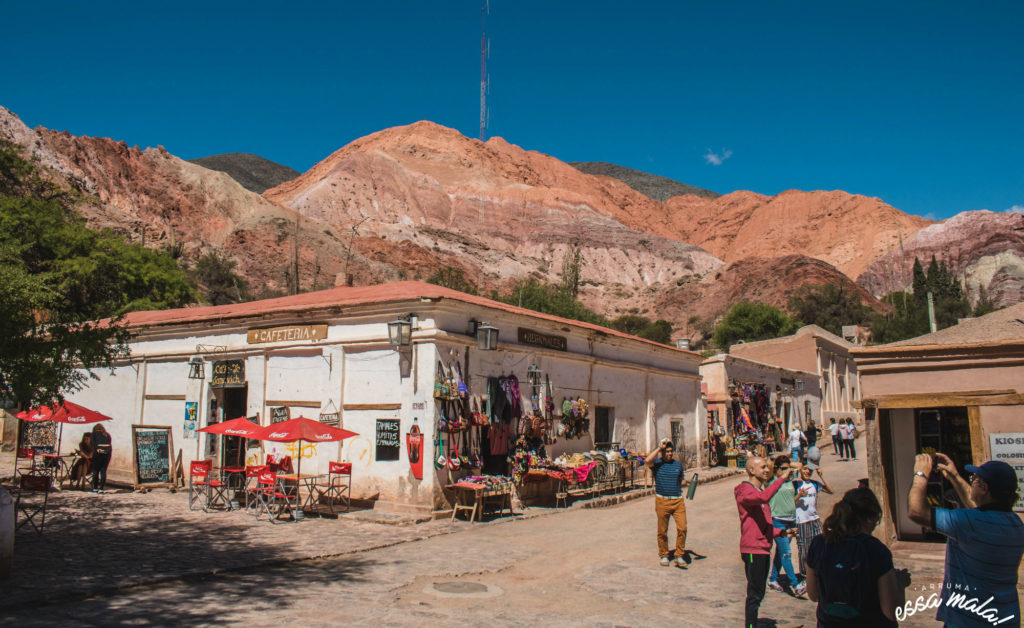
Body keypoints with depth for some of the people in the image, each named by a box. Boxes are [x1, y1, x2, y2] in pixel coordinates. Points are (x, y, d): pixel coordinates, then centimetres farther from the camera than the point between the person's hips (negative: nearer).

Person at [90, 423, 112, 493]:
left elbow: (93, 443, -3)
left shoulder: (94, 433, 14)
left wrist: (97, 449, -12)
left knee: (95, 470, 7)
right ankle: (101, 488, 3)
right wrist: (106, 450, -5)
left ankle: (95, 488, 7)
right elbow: (110, 444, 7)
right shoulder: (107, 435, 22)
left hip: (98, 452, -3)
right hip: (107, 451, 3)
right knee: (103, 470, 6)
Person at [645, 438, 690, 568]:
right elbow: (647, 461, -24)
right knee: (662, 531, 7)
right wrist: (659, 448, -17)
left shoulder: (678, 464, 11)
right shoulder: (657, 463, -1)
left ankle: (679, 556, 3)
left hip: (678, 500, 2)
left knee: (682, 528, -9)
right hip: (662, 501, -2)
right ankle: (663, 556, 24)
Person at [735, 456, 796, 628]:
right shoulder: (745, 490, -11)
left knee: (759, 593, 15)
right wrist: (782, 479, -27)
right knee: (754, 595, -6)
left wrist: (783, 532, 15)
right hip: (753, 550, -10)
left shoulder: (761, 490, 20)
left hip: (764, 549, 10)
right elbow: (763, 497, -35)